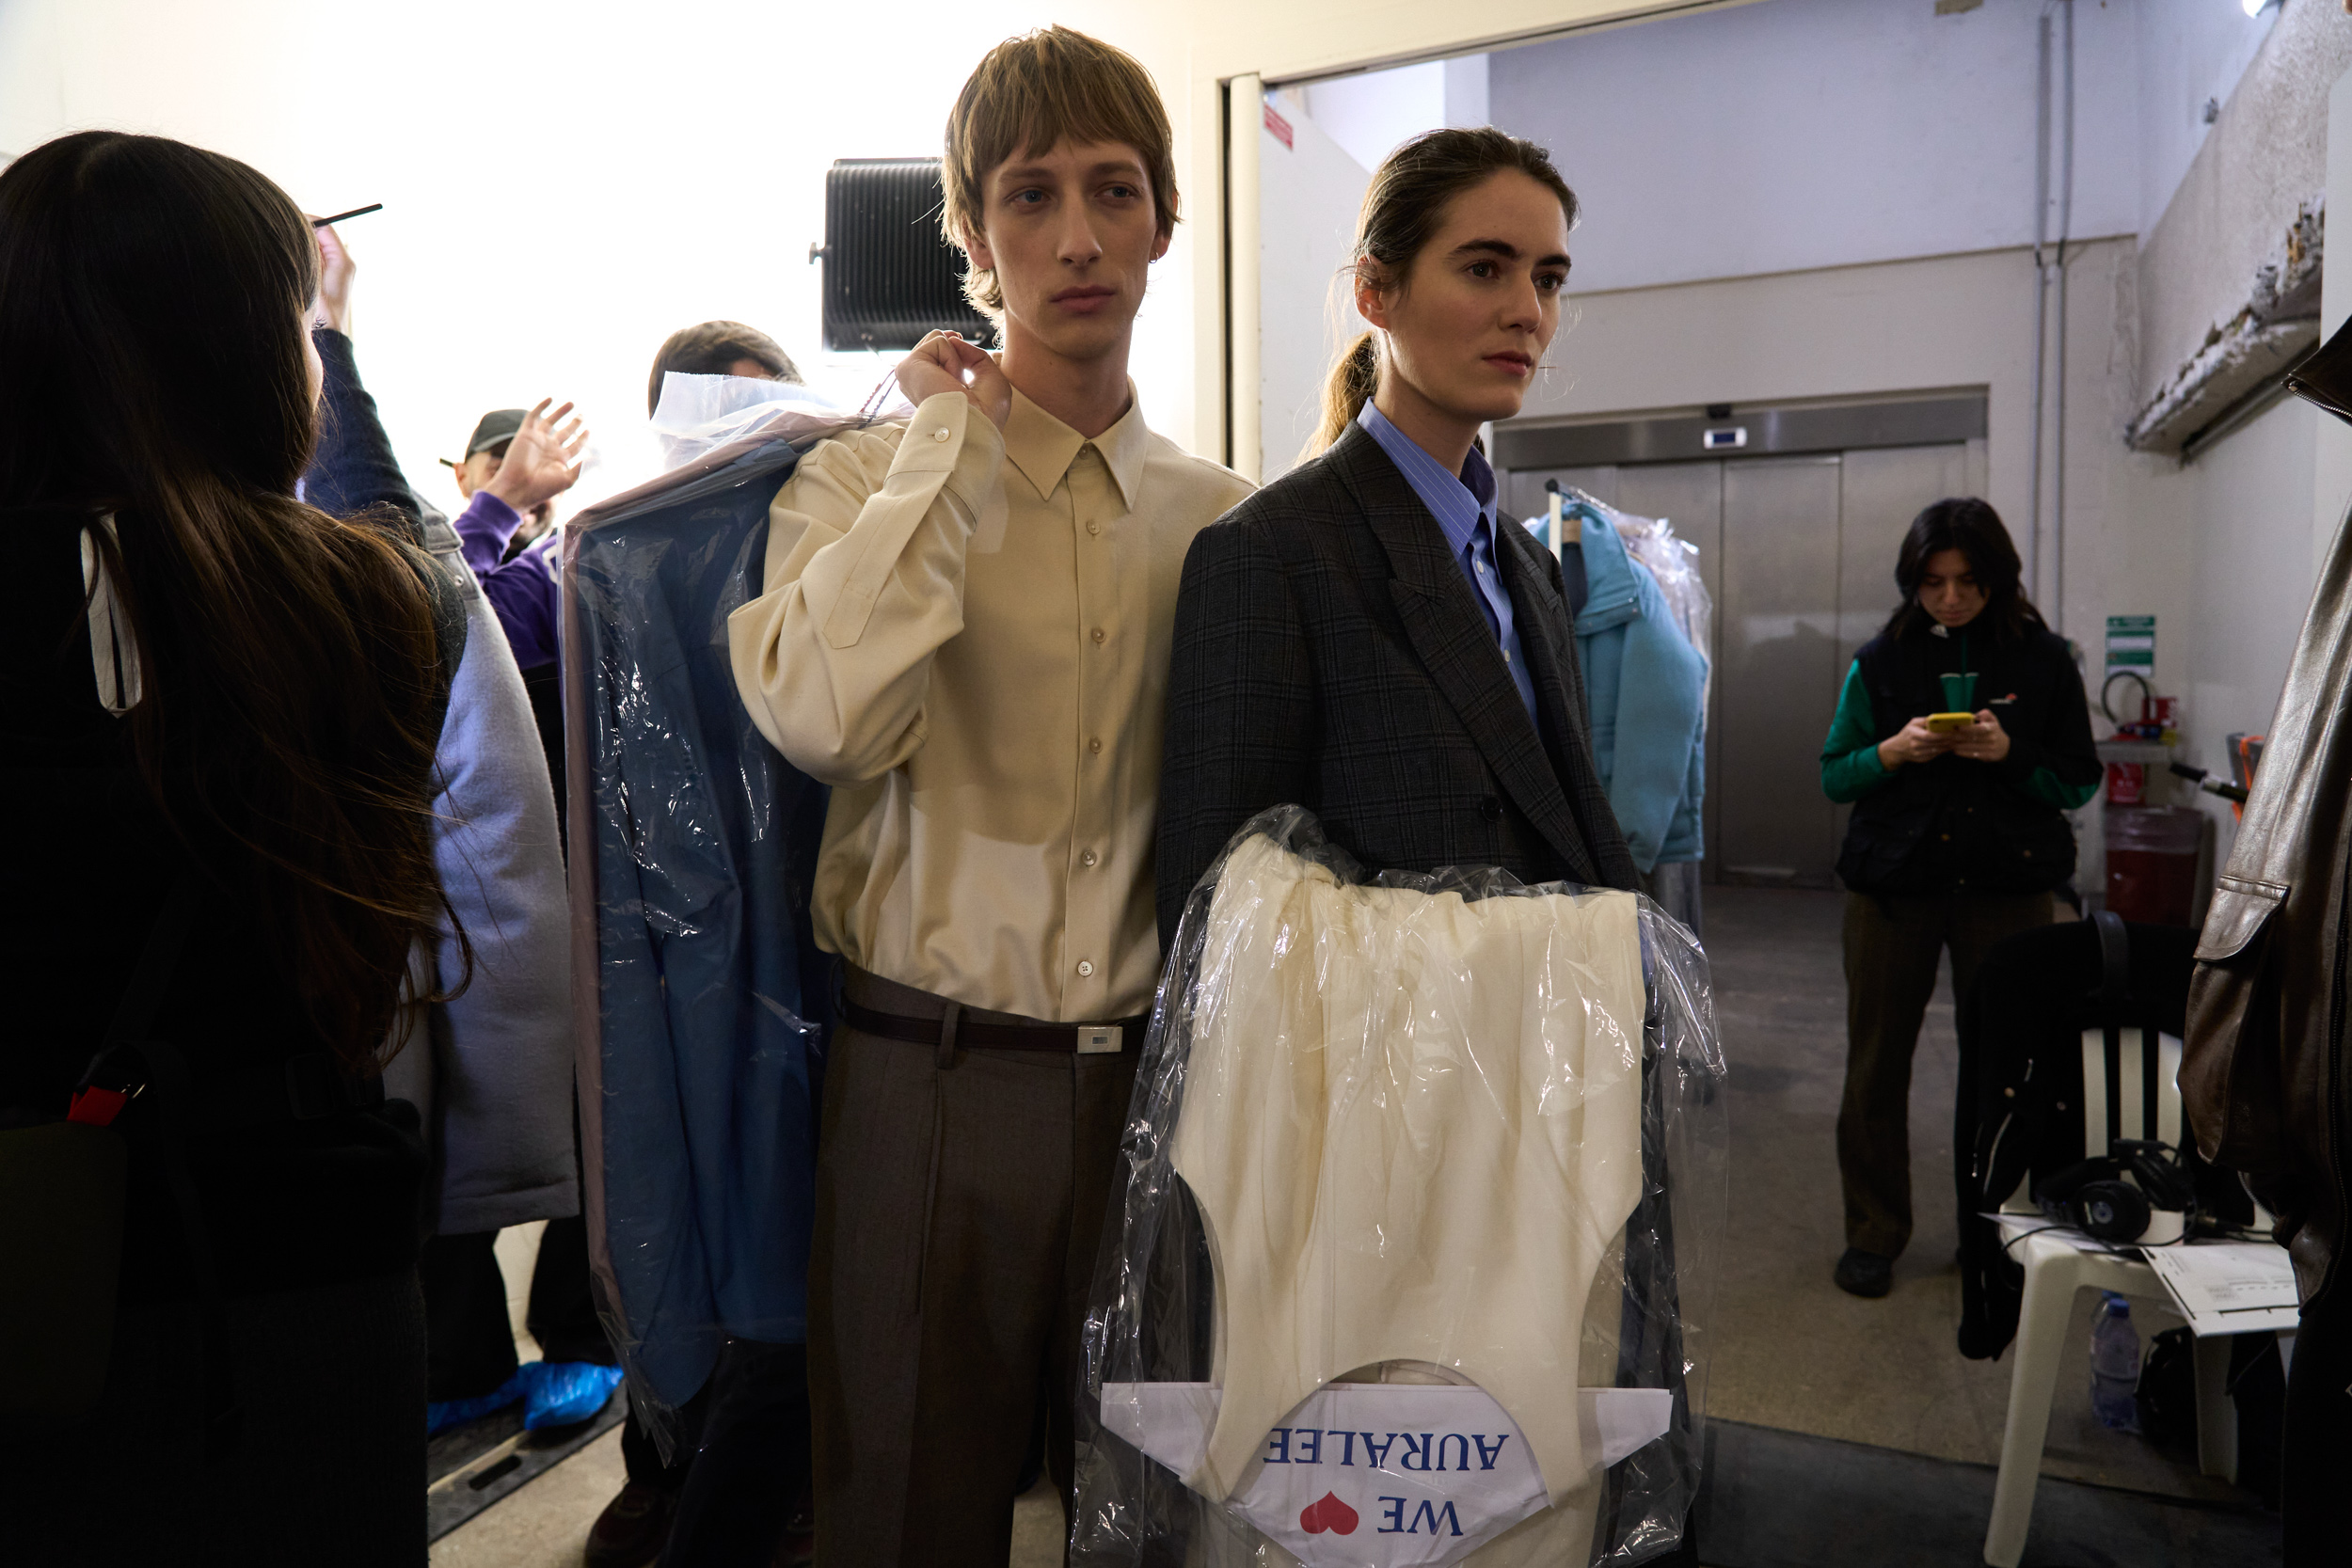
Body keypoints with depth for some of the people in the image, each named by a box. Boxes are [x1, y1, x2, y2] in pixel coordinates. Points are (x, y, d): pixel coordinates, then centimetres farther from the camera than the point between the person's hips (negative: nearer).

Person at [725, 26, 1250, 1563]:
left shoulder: (1221, 513, 6)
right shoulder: (871, 478, -2)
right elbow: (827, 716, -23)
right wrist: (952, 438, -13)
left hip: (1157, 1076, 3)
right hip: (931, 1077, -2)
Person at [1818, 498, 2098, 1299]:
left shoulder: (2043, 659, 3)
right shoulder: (1881, 659, 5)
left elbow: (2078, 782, 3)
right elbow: (1833, 774, 5)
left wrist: (2009, 753, -15)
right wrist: (1894, 751, -14)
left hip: (2006, 886, -1)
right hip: (1894, 882, 1)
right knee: (1877, 1063, 5)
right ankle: (1873, 1233, 19)